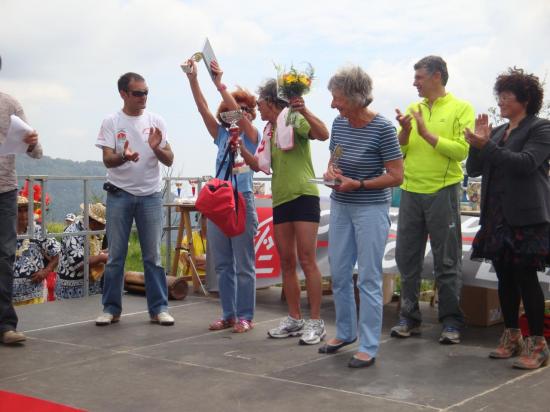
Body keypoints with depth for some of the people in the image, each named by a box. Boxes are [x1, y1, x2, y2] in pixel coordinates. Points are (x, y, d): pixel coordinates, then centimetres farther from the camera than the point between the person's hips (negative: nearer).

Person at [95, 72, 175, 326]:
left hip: (150, 195, 1)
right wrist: (123, 157, -30)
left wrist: (156, 148, -18)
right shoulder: (111, 123, 0)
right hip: (119, 195, -1)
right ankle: (111, 308, 12)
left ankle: (159, 308, 9)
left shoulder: (156, 121, 4)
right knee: (115, 255, 3)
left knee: (153, 255, 4)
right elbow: (107, 160, -9)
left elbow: (169, 161, 3)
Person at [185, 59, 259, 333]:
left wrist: (219, 84, -22)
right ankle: (229, 314, 19)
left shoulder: (252, 136, 0)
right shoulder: (221, 135, 11)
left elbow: (239, 112, -18)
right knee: (222, 264, 10)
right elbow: (203, 109, 1)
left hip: (242, 202, -5)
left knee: (244, 264, 0)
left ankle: (245, 316, 8)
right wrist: (193, 79, -10)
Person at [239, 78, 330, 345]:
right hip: (280, 200, 8)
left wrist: (304, 111, -35)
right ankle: (294, 319, 18)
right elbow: (259, 165, 18)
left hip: (303, 195, -8)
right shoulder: (268, 131, 16)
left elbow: (323, 135, -22)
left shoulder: (294, 120, -6)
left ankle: (316, 322, -3)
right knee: (286, 263, 9)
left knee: (307, 260, -8)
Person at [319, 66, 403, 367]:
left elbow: (396, 176, -14)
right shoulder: (339, 123, 2)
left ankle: (369, 347, 7)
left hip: (371, 210, -7)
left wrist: (357, 184, -20)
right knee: (338, 273, 14)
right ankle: (345, 332, 32)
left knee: (369, 278, -2)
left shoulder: (382, 128, -16)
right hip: (340, 207, 7)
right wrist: (331, 172, -6)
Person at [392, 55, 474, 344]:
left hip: (442, 192, -5)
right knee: (407, 258, 9)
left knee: (447, 262, 2)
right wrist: (404, 132, -9)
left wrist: (427, 133, -15)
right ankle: (409, 318, 20)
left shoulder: (461, 109, -2)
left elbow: (461, 150, -14)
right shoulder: (413, 109, 11)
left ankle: (451, 322, 12)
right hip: (410, 191, 5)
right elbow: (399, 152, 9)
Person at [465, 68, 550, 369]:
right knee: (505, 278, 10)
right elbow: (473, 169, 13)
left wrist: (486, 146, -21)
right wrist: (478, 144, -4)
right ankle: (512, 338, 21)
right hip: (497, 217, 7)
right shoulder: (498, 131, 16)